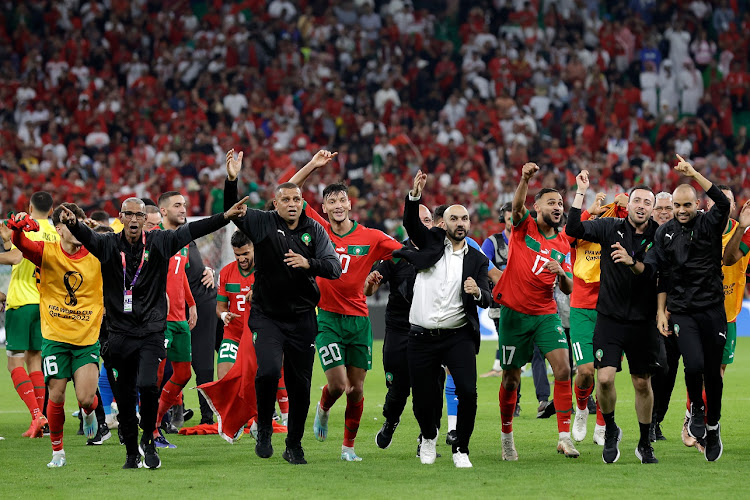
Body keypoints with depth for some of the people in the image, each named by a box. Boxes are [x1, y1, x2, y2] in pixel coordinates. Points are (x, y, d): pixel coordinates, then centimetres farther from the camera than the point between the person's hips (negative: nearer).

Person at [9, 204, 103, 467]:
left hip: (87, 338, 0)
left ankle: (90, 413, 26)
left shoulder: (96, 256, -4)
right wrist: (18, 228, -44)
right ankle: (57, 451, 18)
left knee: (86, 398, -11)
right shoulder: (47, 252, -6)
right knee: (56, 397, -1)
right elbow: (21, 245, -24)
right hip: (55, 337, 0)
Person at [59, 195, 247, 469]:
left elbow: (192, 230, -1)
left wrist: (226, 216, -11)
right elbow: (87, 236, -16)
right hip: (120, 331, 1)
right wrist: (73, 223, -39)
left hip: (152, 331, -1)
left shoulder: (159, 243, 2)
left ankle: (148, 441, 2)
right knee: (125, 397, 5)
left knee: (147, 385, -20)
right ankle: (132, 454, 20)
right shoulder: (108, 245, 1)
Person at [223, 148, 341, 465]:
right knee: (268, 371, -23)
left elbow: (334, 268, -2)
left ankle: (294, 446, 19)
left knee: (300, 385, 5)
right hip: (267, 317, -2)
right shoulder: (262, 224, 0)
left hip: (302, 319, 2)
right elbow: (231, 211, -8)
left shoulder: (314, 230, 3)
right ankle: (264, 430, -2)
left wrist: (308, 263, -21)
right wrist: (231, 180, -23)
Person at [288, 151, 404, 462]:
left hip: (358, 318, 2)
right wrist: (312, 166, -6)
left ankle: (349, 446, 20)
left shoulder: (371, 238, 1)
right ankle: (323, 409, 24)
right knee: (338, 384, -11)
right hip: (326, 317, -2)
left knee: (356, 389, 5)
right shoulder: (319, 229, 0)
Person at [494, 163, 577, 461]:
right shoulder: (523, 227, -1)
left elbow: (568, 289, 9)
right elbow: (517, 206, -24)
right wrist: (525, 180, -43)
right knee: (511, 379, 3)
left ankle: (564, 436, -10)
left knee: (563, 369, -14)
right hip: (514, 313, -3)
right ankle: (507, 436, 21)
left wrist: (562, 273, -13)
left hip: (546, 314, 3)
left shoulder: (563, 245, 9)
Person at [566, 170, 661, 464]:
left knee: (642, 384, 8)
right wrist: (581, 192, -10)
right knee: (605, 378, -13)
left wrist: (632, 262, -22)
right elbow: (574, 229, -8)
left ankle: (645, 444, 24)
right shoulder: (610, 228, 0)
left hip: (642, 322, 1)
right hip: (610, 318, -1)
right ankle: (610, 431, 12)